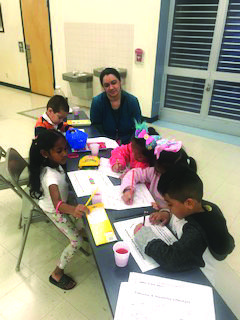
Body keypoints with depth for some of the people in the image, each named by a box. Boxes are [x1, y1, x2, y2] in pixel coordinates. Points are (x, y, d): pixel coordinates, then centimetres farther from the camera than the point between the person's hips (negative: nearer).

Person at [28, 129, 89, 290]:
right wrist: (73, 210, -76)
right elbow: (57, 205, -59)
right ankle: (57, 275, 15)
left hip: (60, 201, 8)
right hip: (55, 210, -8)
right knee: (77, 241, -3)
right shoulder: (50, 176, -44)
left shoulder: (53, 163, -20)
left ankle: (81, 230, 51)